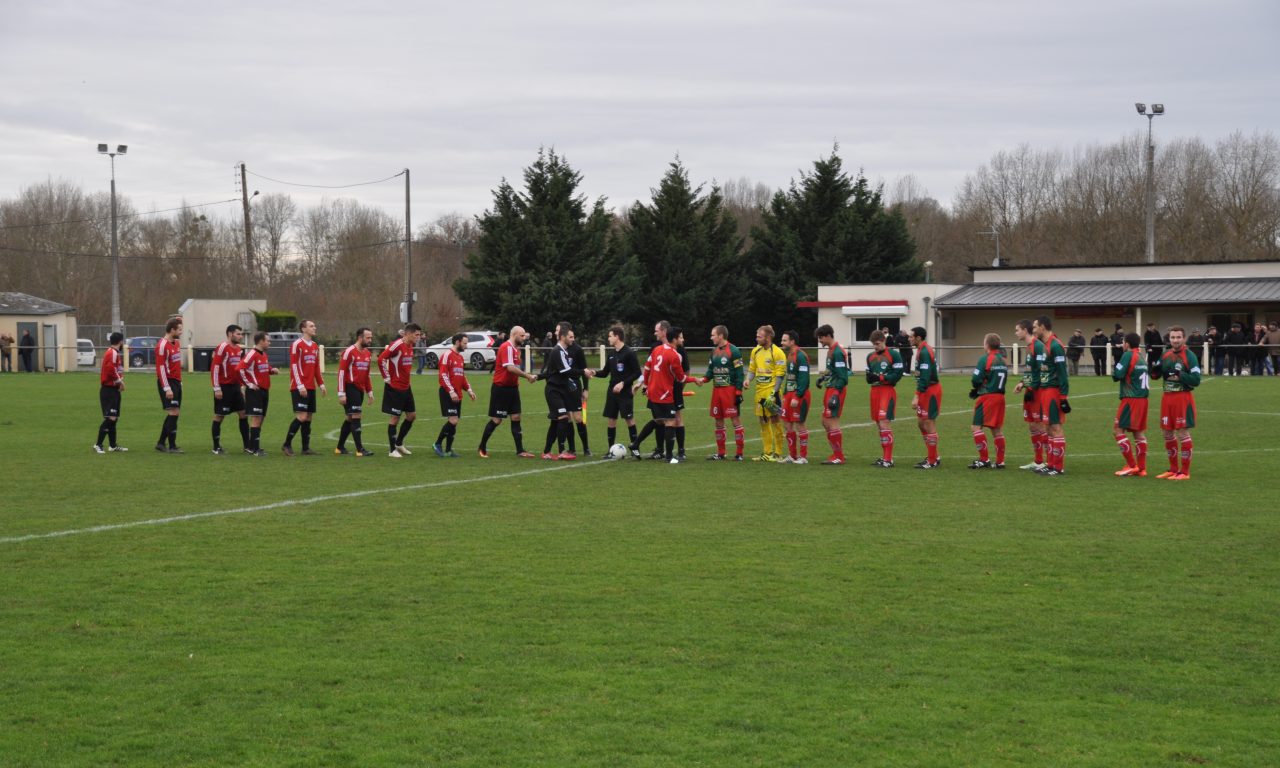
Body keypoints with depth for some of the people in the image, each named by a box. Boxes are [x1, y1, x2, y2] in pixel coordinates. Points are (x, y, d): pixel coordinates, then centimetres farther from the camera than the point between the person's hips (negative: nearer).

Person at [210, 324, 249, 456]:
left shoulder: (239, 349, 13)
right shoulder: (222, 348, -12)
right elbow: (214, 368, -16)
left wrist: (240, 387, 19)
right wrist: (216, 388, -18)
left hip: (235, 387, 8)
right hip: (224, 387, -8)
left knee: (243, 414, 7)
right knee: (219, 417, 0)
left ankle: (247, 445, 13)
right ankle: (216, 447, 7)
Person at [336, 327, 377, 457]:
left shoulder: (367, 353, 13)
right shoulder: (349, 352, -12)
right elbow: (341, 372, -14)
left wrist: (369, 391, 18)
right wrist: (341, 393, -17)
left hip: (360, 389, 8)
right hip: (350, 389, -8)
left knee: (350, 419, 13)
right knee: (356, 417, -10)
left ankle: (340, 448, 21)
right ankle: (360, 450, -10)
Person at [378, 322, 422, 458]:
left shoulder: (410, 347, 9)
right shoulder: (397, 345, -18)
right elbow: (381, 359, -23)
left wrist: (406, 380, 14)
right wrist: (386, 378, -17)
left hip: (406, 387, 9)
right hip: (394, 388, -9)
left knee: (412, 415, 12)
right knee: (395, 418, -3)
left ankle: (399, 443, 26)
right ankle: (392, 450, 5)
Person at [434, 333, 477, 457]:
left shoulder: (461, 357, 17)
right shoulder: (448, 355, -10)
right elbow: (443, 375, -16)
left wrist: (468, 389, 13)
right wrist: (451, 391, -21)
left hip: (457, 395, 9)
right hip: (448, 394, -9)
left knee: (454, 422, 7)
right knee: (453, 421, -15)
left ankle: (448, 450, 12)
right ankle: (438, 444, -4)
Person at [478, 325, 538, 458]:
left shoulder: (515, 348, 12)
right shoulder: (507, 347, -17)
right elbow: (510, 368, -28)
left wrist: (528, 376, 5)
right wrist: (527, 376, -24)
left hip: (512, 388, 9)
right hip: (501, 388, -9)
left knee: (516, 418, 5)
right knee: (496, 420, -1)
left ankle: (520, 450, 6)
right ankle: (482, 448, 13)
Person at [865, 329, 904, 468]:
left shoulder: (893, 354, -6)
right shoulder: (870, 357, 15)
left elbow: (898, 374, -12)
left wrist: (880, 377, -15)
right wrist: (870, 378, -4)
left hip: (888, 390, -7)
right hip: (875, 391, 7)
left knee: (885, 422, -15)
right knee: (879, 424, 9)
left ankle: (888, 459, -14)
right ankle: (884, 456, 18)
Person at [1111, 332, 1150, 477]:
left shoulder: (1128, 355, -10)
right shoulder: (1142, 356, 12)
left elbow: (1117, 375, -16)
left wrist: (1113, 371, 5)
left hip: (1130, 399, -8)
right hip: (1143, 398, 8)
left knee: (1119, 430, -3)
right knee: (1139, 432, 10)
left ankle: (1131, 465, -7)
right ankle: (1141, 468, 10)